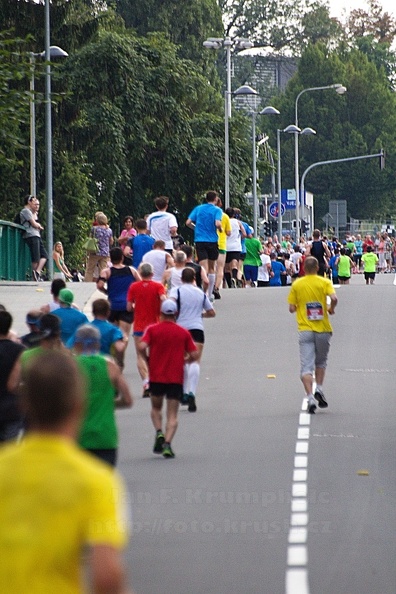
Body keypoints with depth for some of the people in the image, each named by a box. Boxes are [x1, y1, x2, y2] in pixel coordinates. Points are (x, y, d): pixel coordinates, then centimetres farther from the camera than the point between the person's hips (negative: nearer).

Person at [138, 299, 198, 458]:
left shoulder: (152, 330, -1)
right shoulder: (184, 333, 1)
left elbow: (142, 346, -15)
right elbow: (194, 355, 0)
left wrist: (148, 360, 3)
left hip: (156, 377, 0)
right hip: (176, 378, 0)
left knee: (156, 408, 21)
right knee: (172, 415, 3)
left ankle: (159, 432, -3)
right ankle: (167, 443, -14)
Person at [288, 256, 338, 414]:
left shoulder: (296, 285, 2)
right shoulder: (324, 282, -1)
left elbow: (291, 308, 1)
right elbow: (334, 298, -16)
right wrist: (331, 309, 3)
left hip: (305, 330, 0)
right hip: (323, 329, 0)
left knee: (306, 366, -4)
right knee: (321, 362, 22)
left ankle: (310, 397, -18)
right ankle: (319, 389, 6)